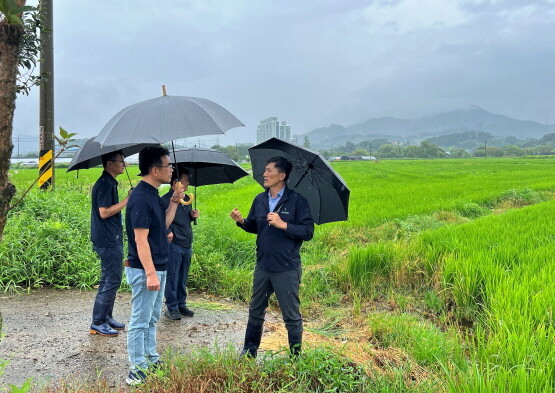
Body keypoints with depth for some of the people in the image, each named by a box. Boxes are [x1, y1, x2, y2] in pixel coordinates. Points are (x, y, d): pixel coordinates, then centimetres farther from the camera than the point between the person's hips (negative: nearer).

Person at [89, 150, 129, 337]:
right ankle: (97, 323, 1)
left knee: (110, 280, 16)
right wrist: (127, 200, -20)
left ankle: (106, 317, 25)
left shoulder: (109, 183, 16)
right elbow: (104, 212, -22)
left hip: (111, 239, 11)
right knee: (111, 281, -6)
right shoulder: (105, 184, -16)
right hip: (108, 241, -11)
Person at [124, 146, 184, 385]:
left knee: (152, 319, 18)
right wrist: (150, 273, -24)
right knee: (140, 322, 1)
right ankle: (137, 371, 10)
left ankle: (151, 361, 30)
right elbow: (141, 239, -23)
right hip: (145, 270, -10)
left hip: (158, 267, 10)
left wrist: (174, 202, 7)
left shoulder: (153, 194, 10)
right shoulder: (141, 198, -20)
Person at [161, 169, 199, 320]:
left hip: (187, 245, 7)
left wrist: (193, 216, 6)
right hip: (174, 244, -7)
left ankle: (181, 305, 25)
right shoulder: (166, 200, -10)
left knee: (183, 278, 15)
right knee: (172, 277, 1)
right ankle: (171, 308, 11)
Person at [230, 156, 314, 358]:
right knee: (255, 311, 19)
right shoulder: (260, 200, 7)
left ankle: (296, 355, 25)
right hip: (262, 266, 6)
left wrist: (283, 225, -24)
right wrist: (241, 221, -5)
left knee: (292, 315, 7)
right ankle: (249, 350, 36)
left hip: (286, 269, -6)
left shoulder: (297, 201, -11)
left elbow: (308, 232, -15)